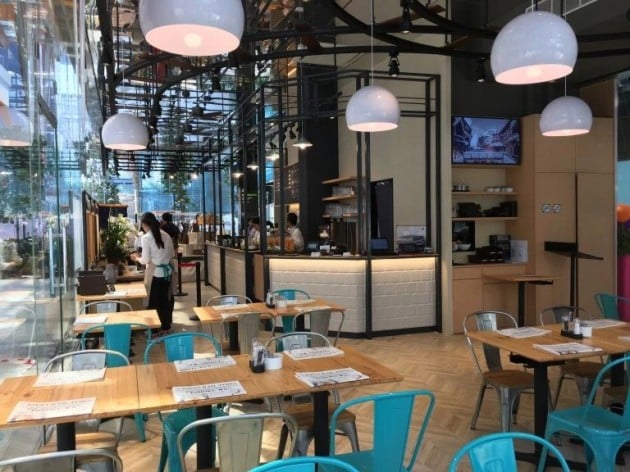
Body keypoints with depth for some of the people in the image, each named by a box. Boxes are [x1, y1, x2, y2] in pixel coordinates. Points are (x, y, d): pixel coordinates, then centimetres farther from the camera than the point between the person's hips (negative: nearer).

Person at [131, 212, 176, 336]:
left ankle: (160, 328, 13)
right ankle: (166, 325, 26)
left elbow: (146, 260, -11)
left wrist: (137, 258, 8)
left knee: (154, 302, 7)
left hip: (155, 273, -6)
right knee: (165, 300, 16)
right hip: (167, 271, 6)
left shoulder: (146, 237, -12)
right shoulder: (165, 234, 5)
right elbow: (172, 254, 11)